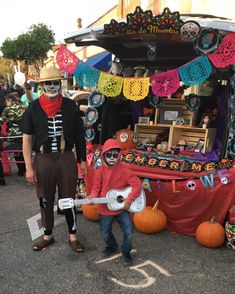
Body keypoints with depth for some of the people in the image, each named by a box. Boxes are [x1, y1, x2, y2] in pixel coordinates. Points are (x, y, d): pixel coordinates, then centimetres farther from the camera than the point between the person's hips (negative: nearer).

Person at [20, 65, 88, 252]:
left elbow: (79, 135, 3)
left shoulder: (70, 106, -2)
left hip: (66, 159, 0)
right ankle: (48, 236, 35)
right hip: (43, 160, 1)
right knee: (45, 201, 15)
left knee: (69, 199, 10)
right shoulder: (33, 108, -3)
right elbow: (27, 138, -2)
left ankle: (73, 236, 27)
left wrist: (83, 161, 3)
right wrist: (29, 167, -6)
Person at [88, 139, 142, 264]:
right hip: (105, 209, 2)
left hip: (122, 208, -1)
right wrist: (92, 197, -25)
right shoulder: (100, 171, -7)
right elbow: (96, 187, -5)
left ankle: (126, 251, 23)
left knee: (128, 231, -5)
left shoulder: (124, 169, -12)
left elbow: (137, 184, -13)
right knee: (105, 233, 14)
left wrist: (130, 199, -21)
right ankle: (112, 246, 46)